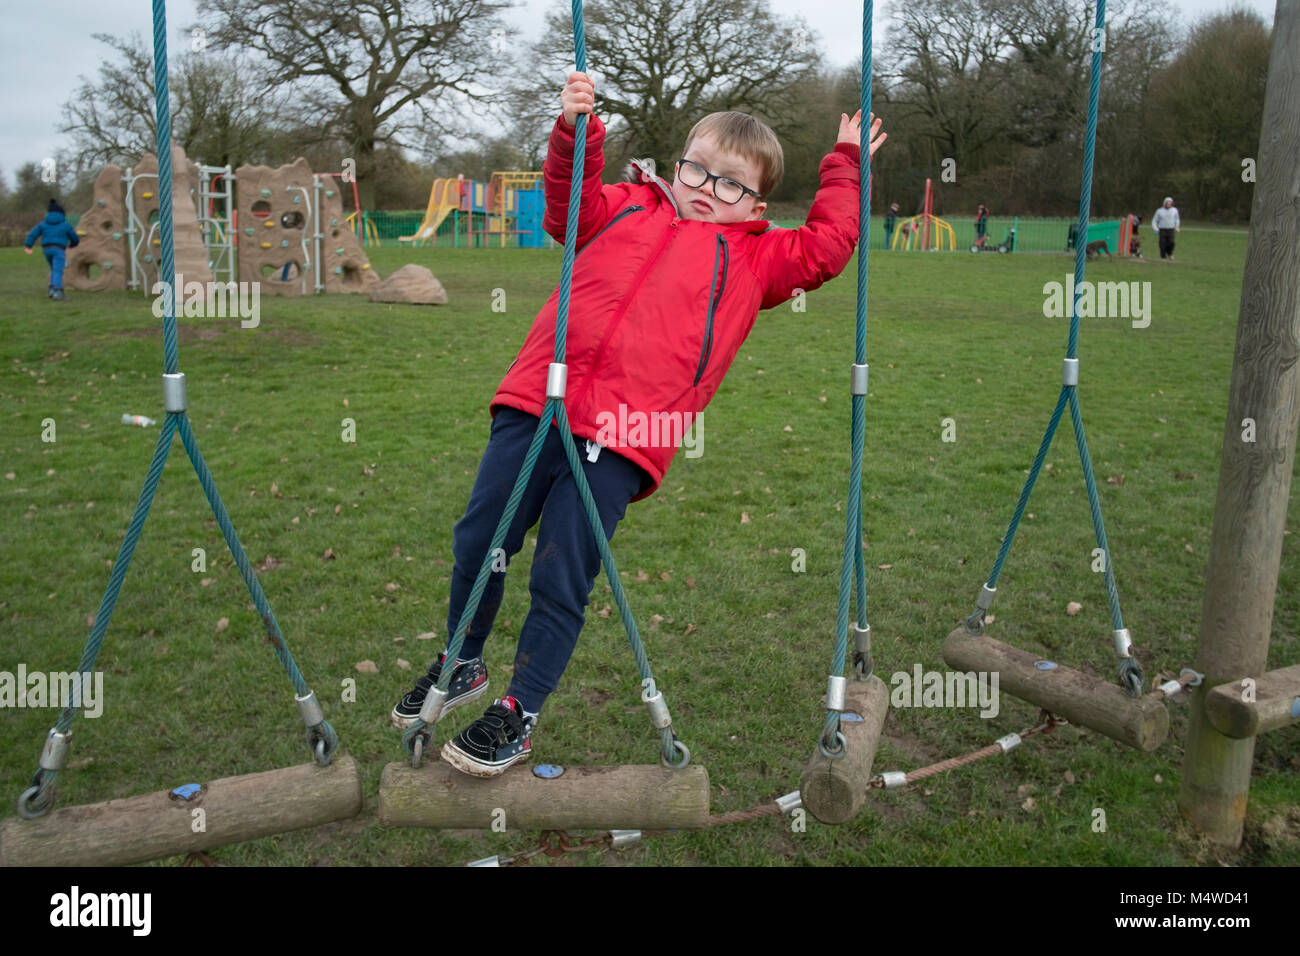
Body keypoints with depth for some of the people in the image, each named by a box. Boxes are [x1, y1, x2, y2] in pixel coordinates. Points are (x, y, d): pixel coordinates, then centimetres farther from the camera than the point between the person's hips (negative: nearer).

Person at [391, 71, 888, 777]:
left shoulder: (755, 256, 19)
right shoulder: (627, 207, 24)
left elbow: (827, 245, 15)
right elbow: (567, 206, 18)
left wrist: (846, 166, 19)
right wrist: (576, 131, 5)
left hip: (622, 438, -3)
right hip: (537, 401, 3)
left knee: (561, 580, -3)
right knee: (478, 541, 6)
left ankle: (519, 713, 15)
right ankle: (462, 665, 31)